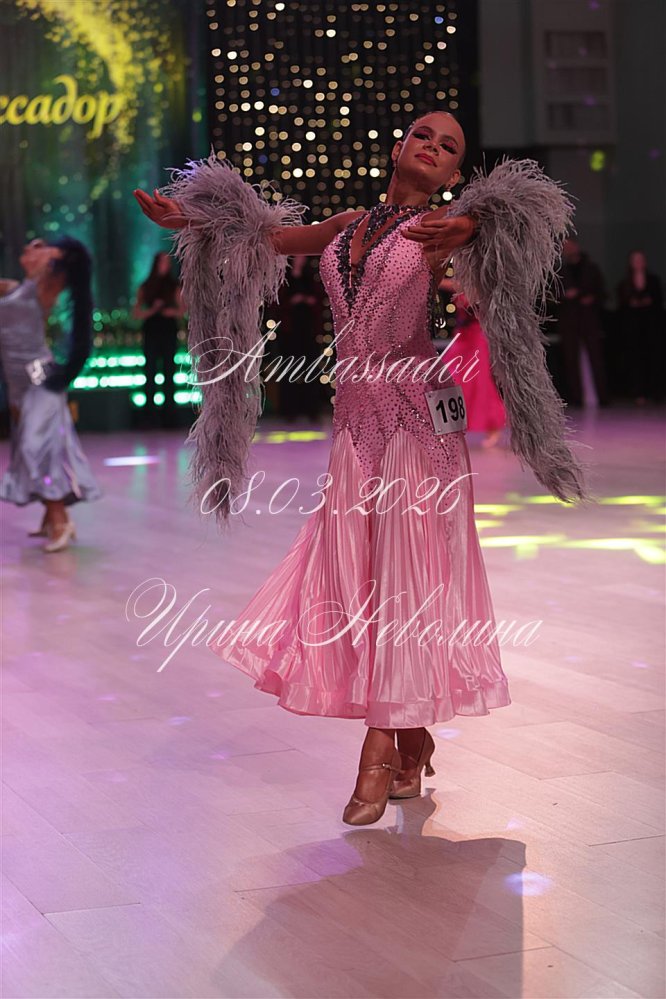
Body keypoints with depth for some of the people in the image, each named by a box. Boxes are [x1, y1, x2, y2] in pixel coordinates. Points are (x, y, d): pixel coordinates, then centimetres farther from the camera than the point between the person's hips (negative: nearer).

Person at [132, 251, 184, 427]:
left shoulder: (174, 285, 6)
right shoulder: (146, 287, 6)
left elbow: (182, 311, 9)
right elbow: (136, 314, 1)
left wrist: (173, 312, -12)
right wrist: (152, 310, -14)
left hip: (169, 334, 0)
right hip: (151, 334, 0)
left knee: (169, 375, 0)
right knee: (150, 374, -2)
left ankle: (169, 417, 1)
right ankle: (150, 414, -1)